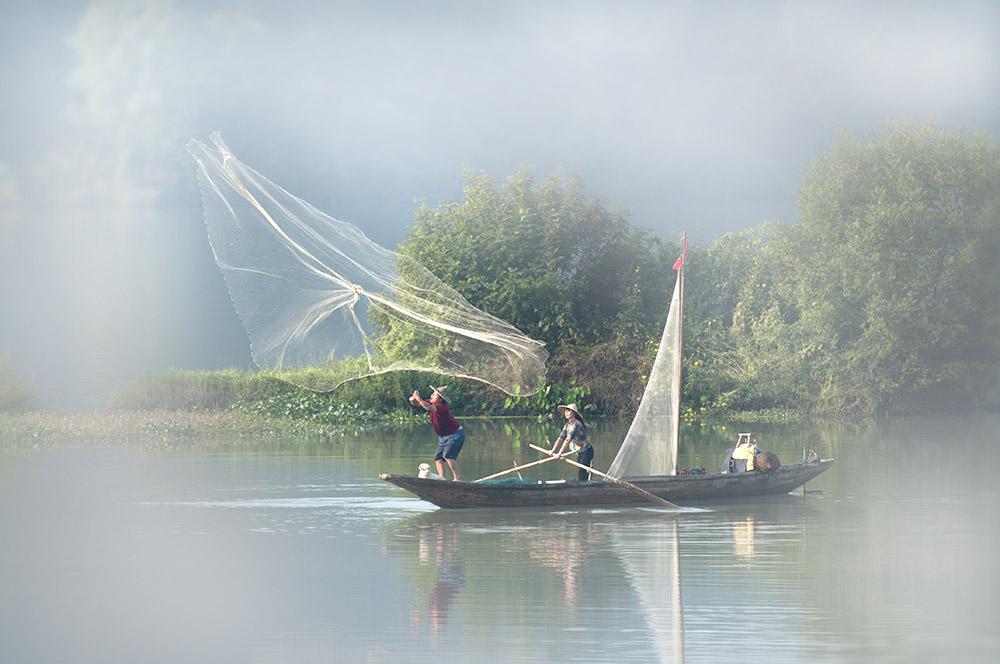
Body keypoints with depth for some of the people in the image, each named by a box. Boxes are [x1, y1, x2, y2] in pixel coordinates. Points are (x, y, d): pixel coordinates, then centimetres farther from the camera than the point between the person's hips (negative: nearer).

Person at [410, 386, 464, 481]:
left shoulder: (442, 407, -28)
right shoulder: (431, 403, -2)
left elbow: (429, 408, -45)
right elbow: (417, 403, 3)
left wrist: (418, 398, -39)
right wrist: (413, 400, -21)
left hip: (455, 435, -9)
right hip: (443, 437, 9)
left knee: (447, 455, -23)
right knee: (438, 457, 1)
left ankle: (456, 478, -19)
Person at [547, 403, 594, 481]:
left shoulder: (576, 424, -22)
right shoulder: (567, 425, 7)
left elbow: (568, 439, -28)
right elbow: (561, 438, 3)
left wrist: (560, 452, -31)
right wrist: (553, 450, -9)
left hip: (587, 451, -9)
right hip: (579, 453, 9)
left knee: (582, 474, -15)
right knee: (580, 474, 11)